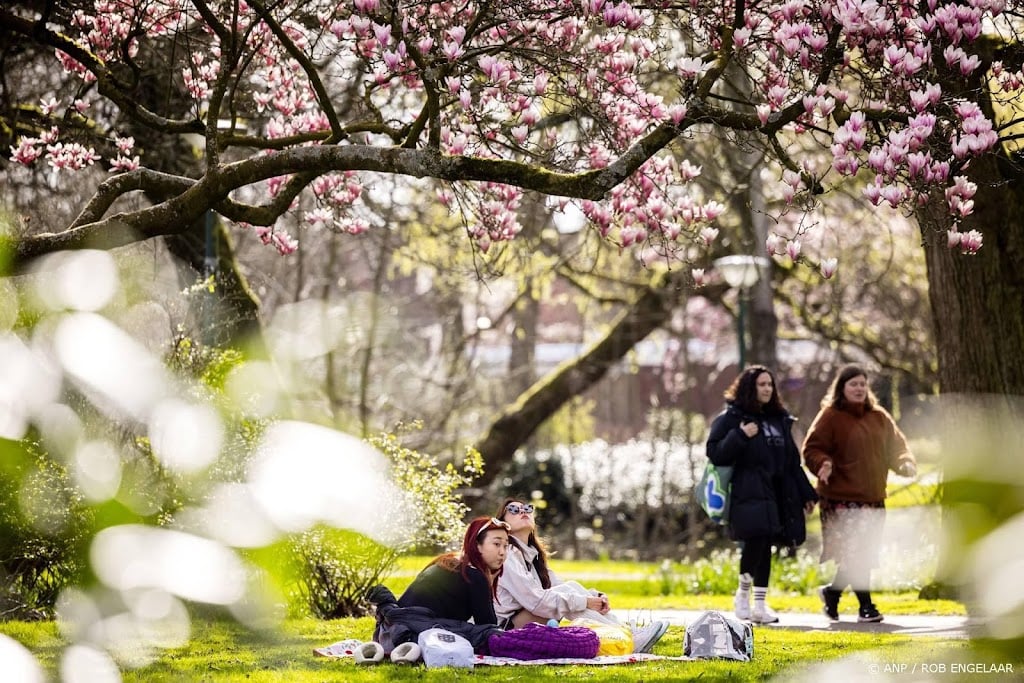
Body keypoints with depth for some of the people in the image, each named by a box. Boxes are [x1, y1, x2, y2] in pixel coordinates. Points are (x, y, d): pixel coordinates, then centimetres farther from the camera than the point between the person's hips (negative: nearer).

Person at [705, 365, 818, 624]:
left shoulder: (780, 419, 19)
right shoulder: (731, 417, 1)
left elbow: (792, 460, 23)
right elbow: (715, 453, -7)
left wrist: (806, 494, 20)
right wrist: (741, 436, -20)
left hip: (776, 493, 6)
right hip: (749, 493, -6)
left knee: (765, 546, 4)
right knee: (756, 539, -19)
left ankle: (760, 605, 8)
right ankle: (743, 594, 1)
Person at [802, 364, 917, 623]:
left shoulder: (879, 417, 14)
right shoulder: (830, 417, -3)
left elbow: (896, 446, 20)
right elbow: (811, 449, -5)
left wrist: (906, 463, 0)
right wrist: (822, 464, -25)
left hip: (873, 498, 6)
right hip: (841, 497, -6)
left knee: (863, 554, 9)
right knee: (853, 553, -12)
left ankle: (832, 592, 28)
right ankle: (865, 606, -4)